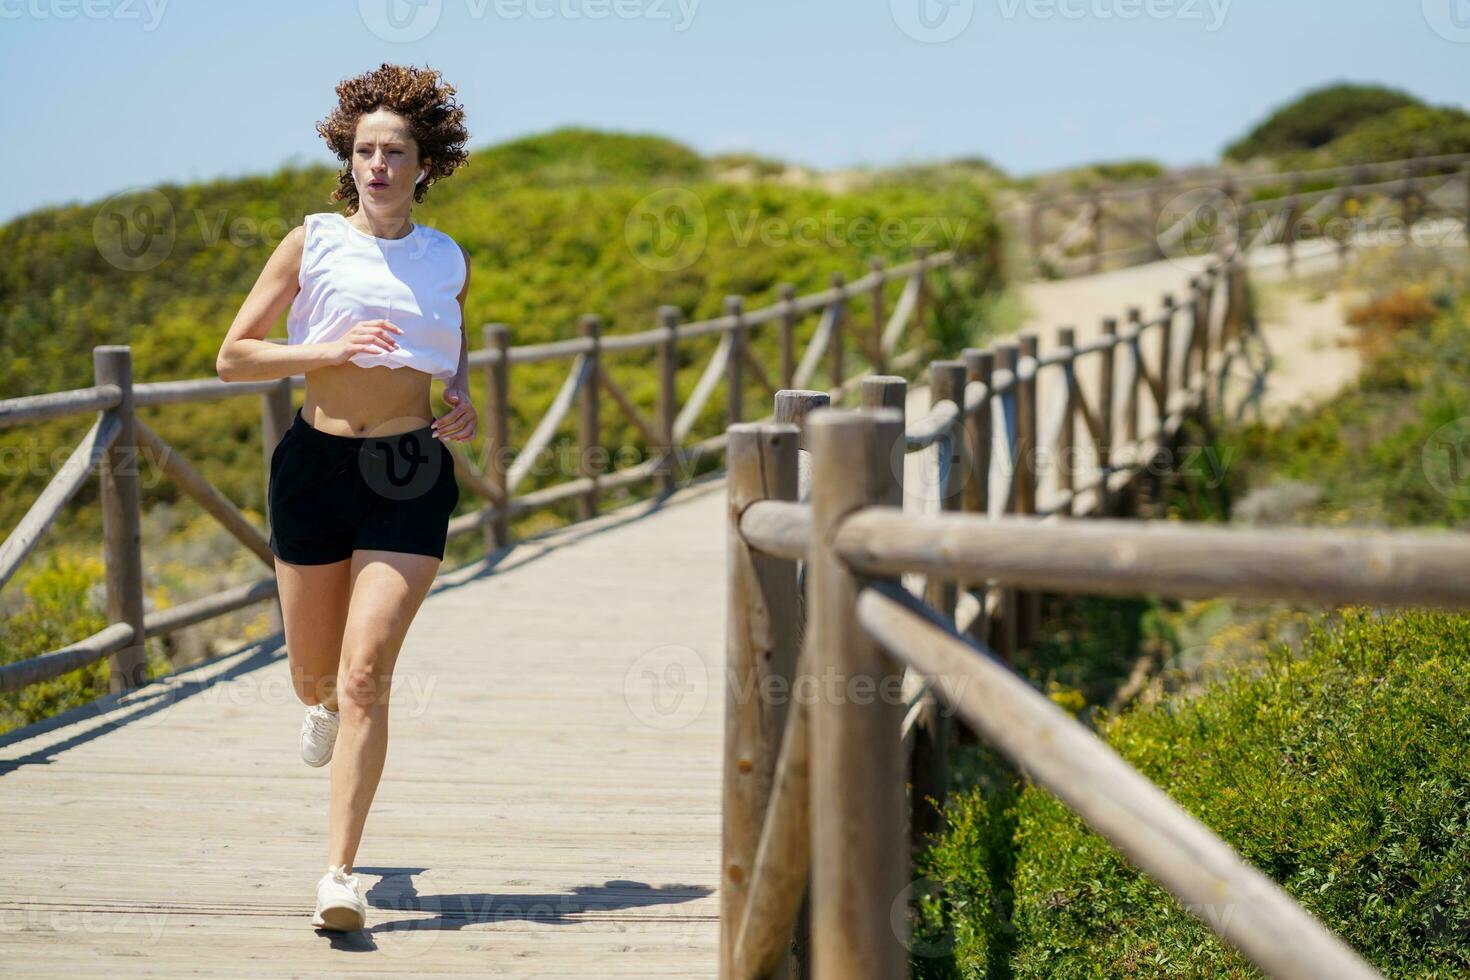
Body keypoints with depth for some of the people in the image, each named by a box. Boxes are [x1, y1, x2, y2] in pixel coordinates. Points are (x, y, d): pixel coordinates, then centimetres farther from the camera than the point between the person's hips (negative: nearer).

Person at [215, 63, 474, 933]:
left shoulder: (449, 263, 7)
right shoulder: (313, 242, 1)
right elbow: (233, 357, -2)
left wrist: (464, 403, 5)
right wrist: (329, 349, -17)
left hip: (410, 475, 0)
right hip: (316, 462, 1)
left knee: (366, 675, -12)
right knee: (314, 674, 14)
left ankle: (341, 872, -10)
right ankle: (325, 707, 54)